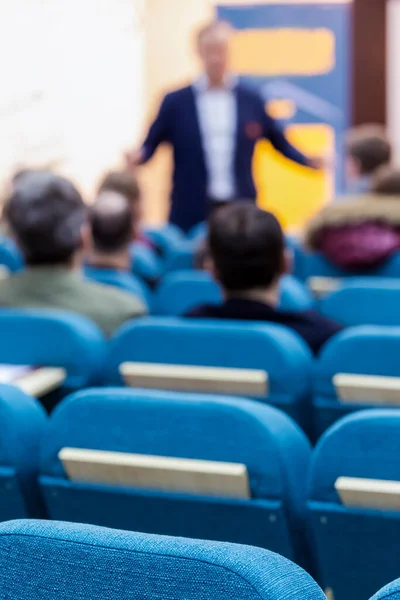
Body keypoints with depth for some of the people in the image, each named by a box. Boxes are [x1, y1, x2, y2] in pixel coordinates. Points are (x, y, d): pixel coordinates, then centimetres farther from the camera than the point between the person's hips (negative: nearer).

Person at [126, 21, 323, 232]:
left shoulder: (251, 100, 6)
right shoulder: (176, 102, 2)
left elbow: (278, 141, 12)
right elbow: (151, 143, 5)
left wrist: (308, 160, -3)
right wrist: (138, 156, -16)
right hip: (191, 212, -1)